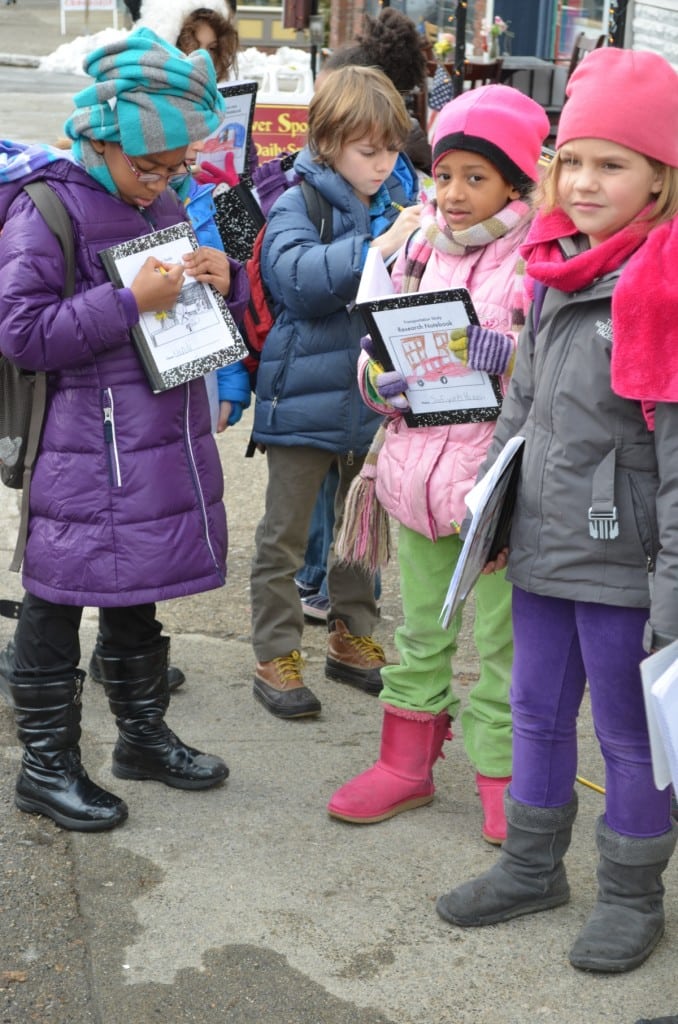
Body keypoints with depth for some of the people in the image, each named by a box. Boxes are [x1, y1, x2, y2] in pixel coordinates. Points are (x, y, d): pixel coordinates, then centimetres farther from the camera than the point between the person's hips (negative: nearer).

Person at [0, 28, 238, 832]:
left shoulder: (163, 205, 11)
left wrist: (211, 277, 0)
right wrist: (132, 301, -24)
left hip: (160, 440, 8)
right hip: (84, 454, -8)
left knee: (137, 594, 20)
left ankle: (143, 733, 35)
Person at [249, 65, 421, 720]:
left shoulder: (400, 198, 2)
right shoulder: (299, 203, -11)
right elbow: (296, 274, -29)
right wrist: (378, 247, -37)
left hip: (376, 393, 5)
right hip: (306, 396, -5)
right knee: (285, 535, 6)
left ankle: (351, 637, 35)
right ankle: (275, 657, 17)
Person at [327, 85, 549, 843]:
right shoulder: (421, 249, 9)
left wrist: (511, 358, -29)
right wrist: (379, 382, -6)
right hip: (416, 471, 6)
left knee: (499, 641, 4)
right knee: (421, 631, 19)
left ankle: (503, 780, 21)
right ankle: (407, 763, 33)